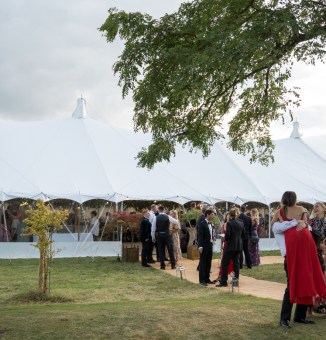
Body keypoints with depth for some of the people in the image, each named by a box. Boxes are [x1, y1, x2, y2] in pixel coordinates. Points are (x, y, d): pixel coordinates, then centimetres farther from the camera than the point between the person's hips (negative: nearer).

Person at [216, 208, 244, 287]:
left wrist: (226, 239, 3)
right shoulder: (241, 222, 5)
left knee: (225, 263, 0)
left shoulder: (229, 223, -15)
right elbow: (243, 235, 11)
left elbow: (227, 235, -17)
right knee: (236, 263, 13)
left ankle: (223, 282, -2)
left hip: (231, 246, -6)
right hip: (239, 246, 6)